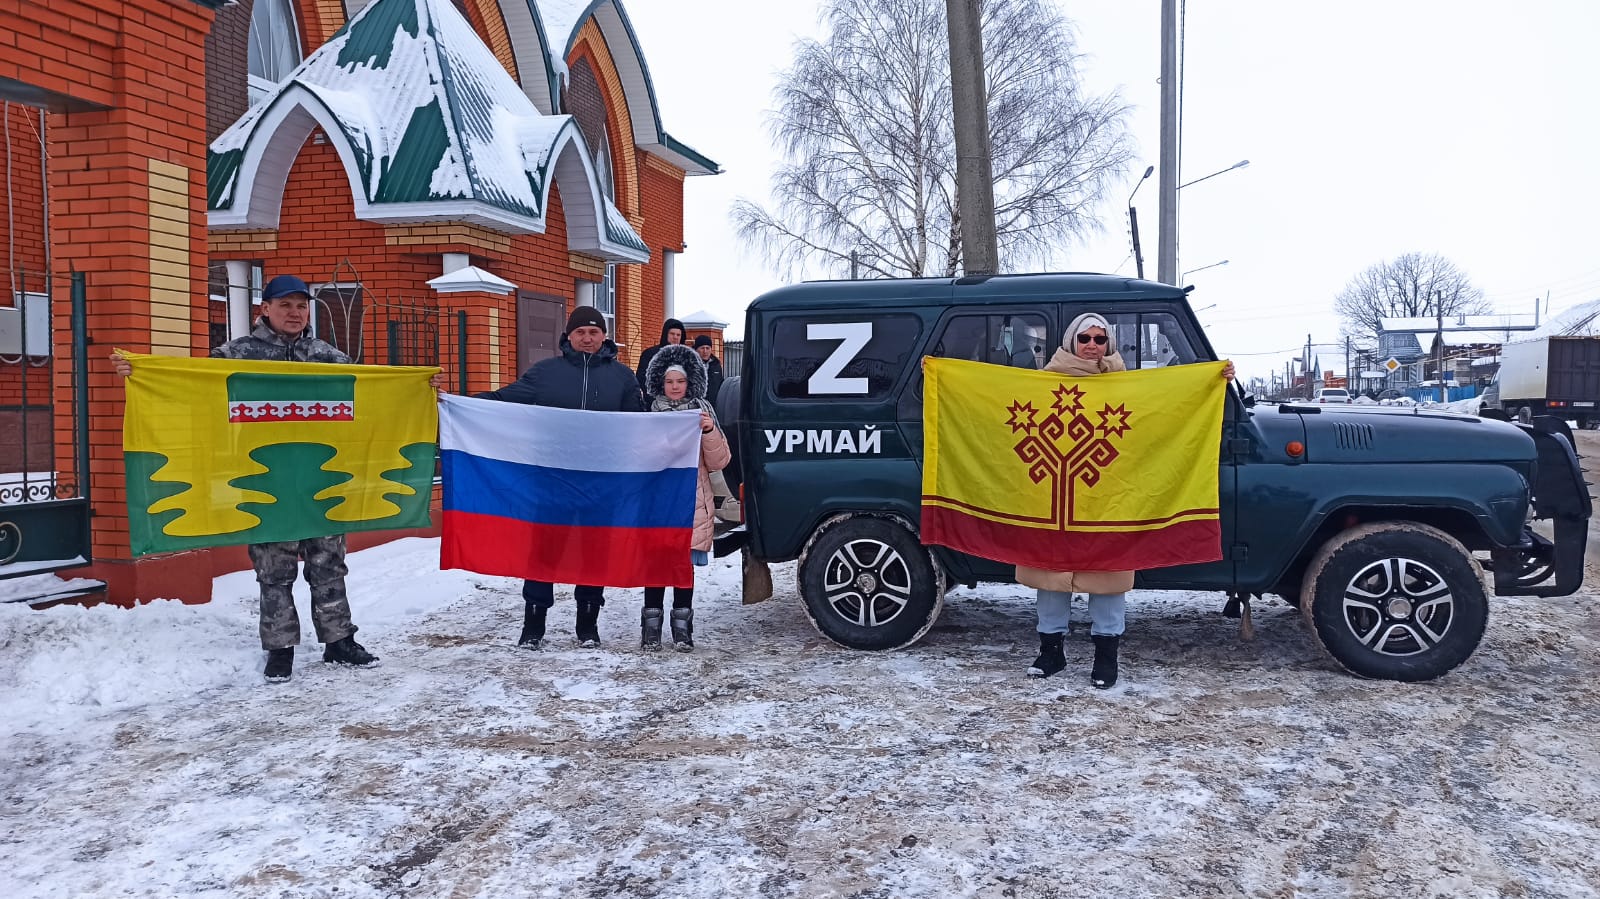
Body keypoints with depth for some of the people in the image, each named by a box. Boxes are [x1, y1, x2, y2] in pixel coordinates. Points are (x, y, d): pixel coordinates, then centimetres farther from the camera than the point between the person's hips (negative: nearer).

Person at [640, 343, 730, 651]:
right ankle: (651, 627, 7)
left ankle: (682, 628, 13)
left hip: (691, 504, 1)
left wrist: (710, 432, -11)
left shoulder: (702, 412, 6)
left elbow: (717, 462, 4)